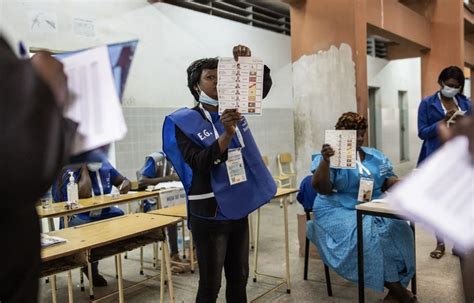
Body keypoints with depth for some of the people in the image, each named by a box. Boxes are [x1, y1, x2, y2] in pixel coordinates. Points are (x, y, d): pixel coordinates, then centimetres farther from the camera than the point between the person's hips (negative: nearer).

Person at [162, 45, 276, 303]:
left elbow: (265, 85, 4)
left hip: (239, 208, 6)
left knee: (239, 279, 17)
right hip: (209, 214, -5)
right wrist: (227, 135, -31)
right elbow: (199, 164, -19)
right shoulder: (184, 121, -9)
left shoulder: (233, 110, 6)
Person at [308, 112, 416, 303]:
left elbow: (388, 180, 17)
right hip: (339, 211, -5)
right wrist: (325, 161, -27)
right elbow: (321, 189, -12)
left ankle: (396, 287, -18)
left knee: (398, 228, -24)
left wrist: (396, 183, -6)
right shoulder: (329, 157, -2)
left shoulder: (375, 156, 16)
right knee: (368, 234, -32)